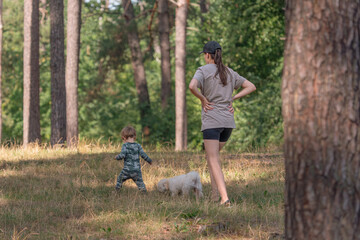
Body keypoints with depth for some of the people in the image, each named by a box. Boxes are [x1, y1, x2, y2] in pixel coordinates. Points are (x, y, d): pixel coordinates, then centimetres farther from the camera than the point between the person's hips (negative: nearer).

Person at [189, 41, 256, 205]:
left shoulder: (203, 71, -4)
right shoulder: (229, 73, 14)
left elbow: (192, 86, -24)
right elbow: (251, 87, 15)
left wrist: (203, 99, -8)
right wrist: (232, 99, 9)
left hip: (211, 121, -6)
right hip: (228, 121, 6)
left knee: (213, 161, -7)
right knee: (212, 155, 23)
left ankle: (224, 198, -22)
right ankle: (215, 193, 15)